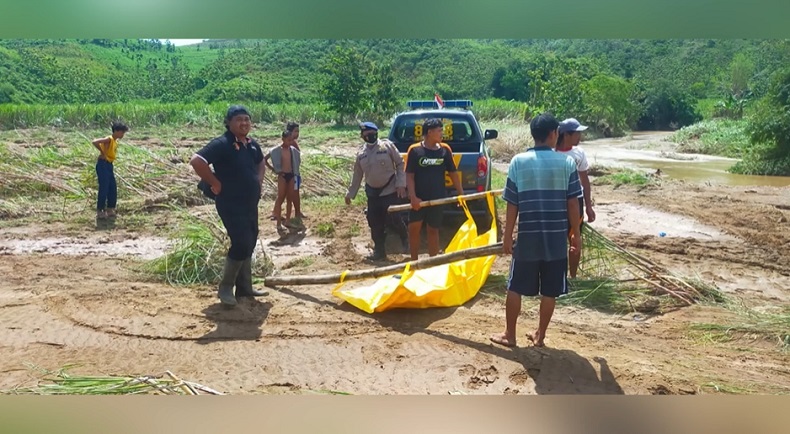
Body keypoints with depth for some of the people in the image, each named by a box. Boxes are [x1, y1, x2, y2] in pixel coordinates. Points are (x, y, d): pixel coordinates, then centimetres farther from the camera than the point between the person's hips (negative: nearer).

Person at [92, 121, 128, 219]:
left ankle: (110, 210, 18)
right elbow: (95, 142, -27)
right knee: (104, 188, -5)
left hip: (109, 165, 9)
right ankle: (99, 211, 2)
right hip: (103, 165, -9)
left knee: (113, 189, 10)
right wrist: (102, 153, -18)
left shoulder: (115, 141, 13)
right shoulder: (109, 139, -14)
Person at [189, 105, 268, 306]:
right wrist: (215, 184, -22)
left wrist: (258, 182, 12)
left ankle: (244, 287, 25)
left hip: (250, 204, 9)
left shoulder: (252, 144, 8)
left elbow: (260, 163, 29)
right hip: (231, 205, -9)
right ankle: (225, 288, 5)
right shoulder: (222, 144, -17)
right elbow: (196, 161, -27)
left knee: (249, 244, 13)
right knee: (241, 244, -12)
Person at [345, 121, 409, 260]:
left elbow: (400, 164, -5)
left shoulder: (387, 145, -6)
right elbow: (357, 175, 15)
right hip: (372, 193, 5)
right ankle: (379, 250, 22)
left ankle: (405, 239, 22)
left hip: (390, 191, -5)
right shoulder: (361, 153, 7)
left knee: (393, 219, -7)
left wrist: (401, 184, -12)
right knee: (374, 223, 8)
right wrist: (350, 193, 16)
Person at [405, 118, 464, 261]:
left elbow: (453, 173, 9)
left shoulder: (445, 149, 1)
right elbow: (409, 175, -6)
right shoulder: (414, 150, -7)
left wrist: (461, 193, 7)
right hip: (418, 198, -2)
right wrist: (413, 197, -16)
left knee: (433, 230, 11)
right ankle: (414, 261, 16)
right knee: (414, 228, 1)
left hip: (437, 198, 2)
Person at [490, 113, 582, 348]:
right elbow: (573, 203, -2)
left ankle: (509, 335, 20)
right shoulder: (567, 162, -3)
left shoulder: (518, 161, -4)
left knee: (516, 287, 12)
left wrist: (507, 236, 5)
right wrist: (576, 233, 8)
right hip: (557, 238, 1)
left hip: (527, 237, 0)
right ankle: (540, 335, 21)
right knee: (549, 290, 12)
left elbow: (512, 205, -3)